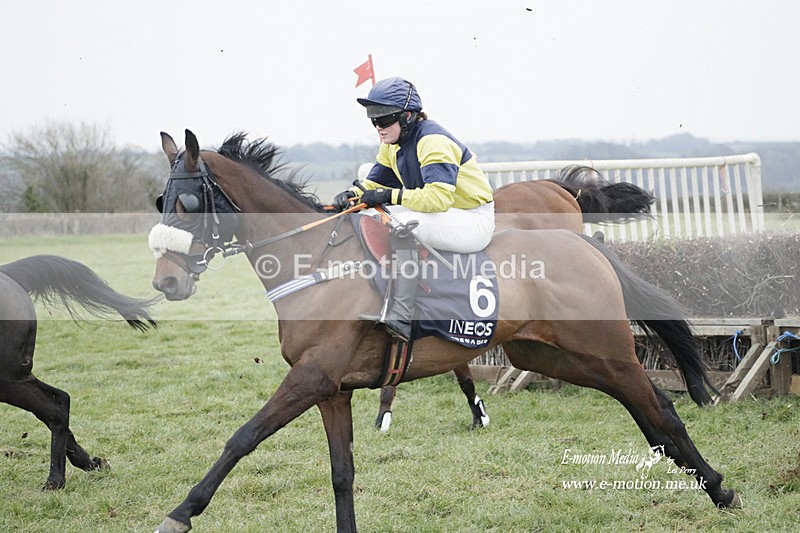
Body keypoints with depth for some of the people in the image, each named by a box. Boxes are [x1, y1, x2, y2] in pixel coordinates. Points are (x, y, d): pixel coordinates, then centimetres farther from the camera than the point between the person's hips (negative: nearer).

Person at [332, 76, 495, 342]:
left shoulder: (432, 141, -23)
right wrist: (353, 194, -9)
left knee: (404, 224, -32)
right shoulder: (393, 145, 6)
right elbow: (375, 183, 14)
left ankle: (400, 318, -34)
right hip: (443, 214, 10)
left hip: (475, 221, -10)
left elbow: (438, 197, -35)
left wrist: (390, 196, -31)